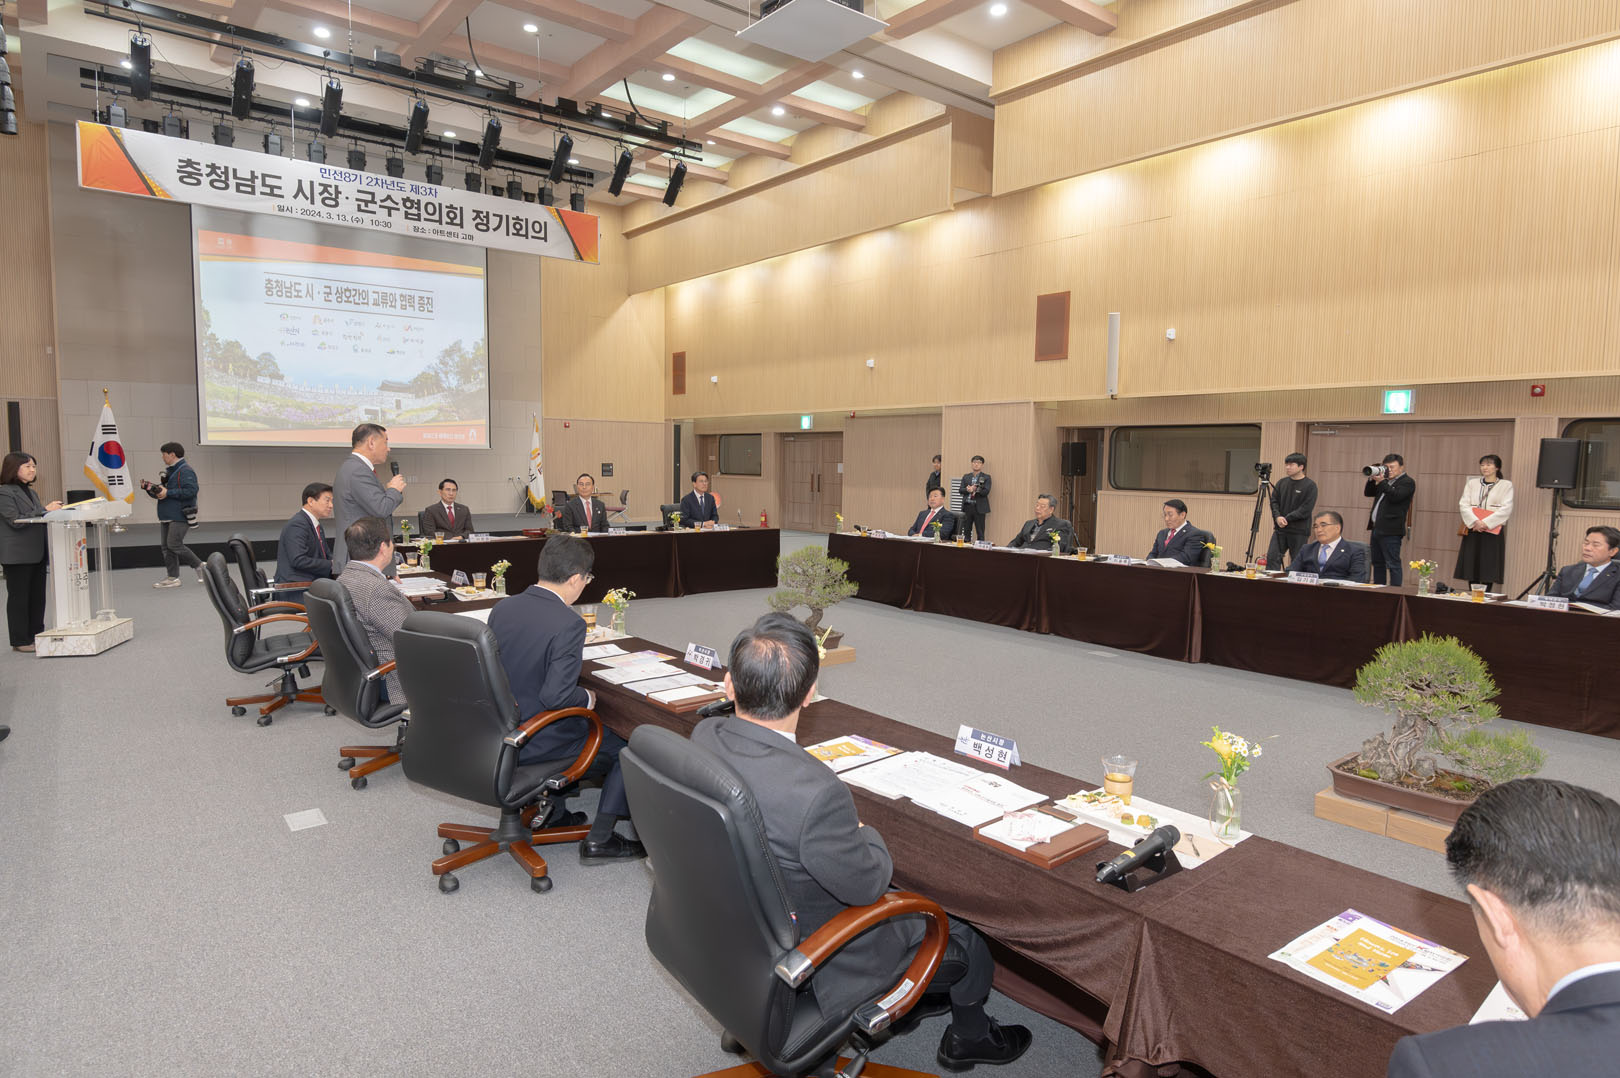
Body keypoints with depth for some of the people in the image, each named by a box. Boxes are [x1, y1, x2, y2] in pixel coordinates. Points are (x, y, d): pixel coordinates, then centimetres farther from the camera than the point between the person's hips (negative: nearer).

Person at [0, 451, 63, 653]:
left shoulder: (30, 492, 17)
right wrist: (45, 510, -20)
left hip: (37, 552, 8)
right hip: (18, 554, -8)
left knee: (37, 596, 11)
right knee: (19, 596, -1)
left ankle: (36, 635, 19)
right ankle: (20, 641, 5)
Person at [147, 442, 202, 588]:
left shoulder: (185, 471, -11)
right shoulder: (169, 471, 18)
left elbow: (191, 491, -23)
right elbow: (161, 493, 24)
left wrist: (168, 493, -20)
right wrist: (151, 489, 5)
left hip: (180, 516, -10)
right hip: (167, 516, 10)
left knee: (174, 545, -14)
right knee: (167, 547, 7)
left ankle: (199, 565, 2)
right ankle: (172, 577, 10)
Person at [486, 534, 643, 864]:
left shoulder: (502, 609, -2)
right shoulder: (568, 623, -26)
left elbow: (517, 667, 9)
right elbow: (555, 696, -29)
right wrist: (587, 697, -9)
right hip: (535, 743, -8)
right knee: (624, 745, 12)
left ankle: (552, 812, 38)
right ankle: (599, 840, 14)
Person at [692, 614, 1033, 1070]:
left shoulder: (704, 736, -16)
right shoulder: (815, 794, -42)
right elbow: (868, 885, -23)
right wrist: (866, 835, -4)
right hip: (815, 958, -7)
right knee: (966, 937, 17)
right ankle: (969, 1035, 46)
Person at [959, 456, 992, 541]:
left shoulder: (986, 477, 3)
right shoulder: (966, 477, 13)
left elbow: (986, 491, -9)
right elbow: (961, 490, 3)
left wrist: (974, 490, -20)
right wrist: (968, 490, -17)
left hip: (979, 508, -3)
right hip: (967, 506, 3)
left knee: (980, 533, -2)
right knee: (966, 531, 7)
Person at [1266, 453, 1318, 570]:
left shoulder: (1310, 485, -5)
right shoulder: (1281, 483, 10)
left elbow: (1306, 510, -12)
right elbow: (1274, 502, 7)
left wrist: (1287, 519, -15)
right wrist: (1277, 517, -11)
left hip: (1299, 532, -4)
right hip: (1280, 530, 5)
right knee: (1272, 558, -2)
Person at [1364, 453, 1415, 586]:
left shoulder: (1407, 482, -4)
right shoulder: (1386, 481, 18)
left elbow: (1395, 496, -19)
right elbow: (1367, 493, 17)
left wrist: (1381, 481, -20)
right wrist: (1372, 479, 2)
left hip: (1390, 530, -8)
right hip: (1377, 528, 8)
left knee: (1393, 564, -8)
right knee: (1377, 562, 13)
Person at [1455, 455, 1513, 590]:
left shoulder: (1506, 485, 5)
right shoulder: (1472, 483, 14)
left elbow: (1506, 509, -7)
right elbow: (1463, 504, 2)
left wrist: (1486, 523, -17)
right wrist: (1474, 522, -14)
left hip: (1492, 531, -3)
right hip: (1472, 530, 3)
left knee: (1488, 570, -3)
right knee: (1471, 568, 3)